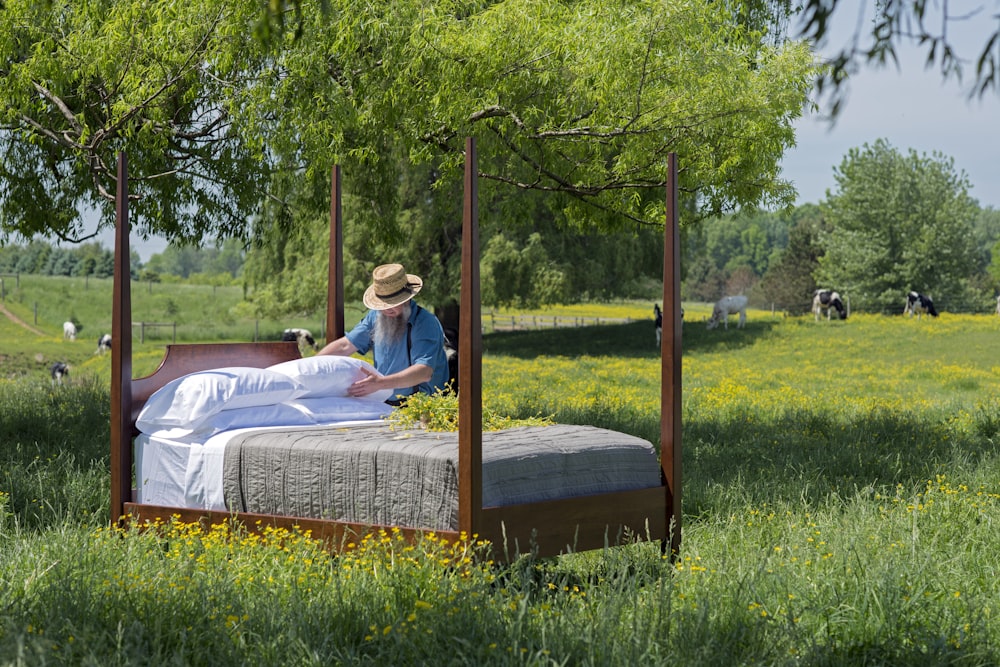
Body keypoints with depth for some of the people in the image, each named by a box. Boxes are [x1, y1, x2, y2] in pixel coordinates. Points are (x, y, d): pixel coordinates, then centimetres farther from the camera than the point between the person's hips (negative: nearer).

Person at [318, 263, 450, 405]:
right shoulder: (375, 317, 9)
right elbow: (344, 346, 11)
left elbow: (424, 372, -27)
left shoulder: (427, 324, -15)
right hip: (383, 404, 7)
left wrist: (381, 383, -38)